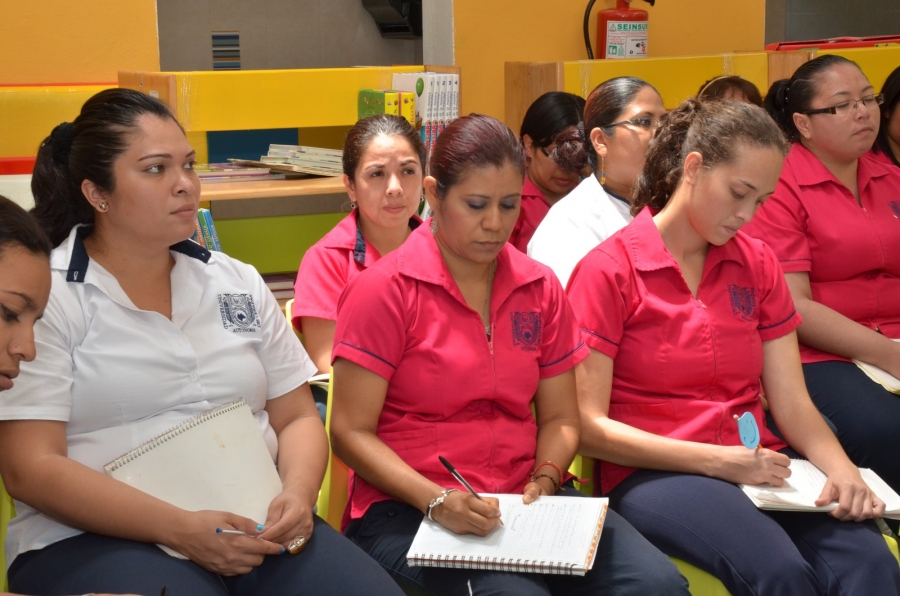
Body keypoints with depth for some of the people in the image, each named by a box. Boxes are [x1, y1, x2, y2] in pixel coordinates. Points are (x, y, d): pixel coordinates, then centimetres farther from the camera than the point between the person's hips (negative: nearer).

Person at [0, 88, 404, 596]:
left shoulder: (238, 284, 14)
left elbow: (297, 417, 16)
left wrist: (298, 494, -7)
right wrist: (181, 529, -18)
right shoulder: (45, 297, -2)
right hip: (99, 539, -4)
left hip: (253, 528, 5)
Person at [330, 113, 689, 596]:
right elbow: (350, 432, -6)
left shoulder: (540, 288, 10)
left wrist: (544, 481, -6)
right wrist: (436, 499, -19)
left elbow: (558, 418, 15)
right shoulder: (384, 290, -4)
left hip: (523, 499, 5)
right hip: (408, 510, -5)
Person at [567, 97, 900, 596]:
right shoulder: (607, 271, -3)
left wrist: (840, 467, -12)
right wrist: (715, 460, -14)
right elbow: (587, 427, -7)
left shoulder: (757, 265, 13)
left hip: (757, 464, 4)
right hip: (653, 474, -4)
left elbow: (791, 402, 9)